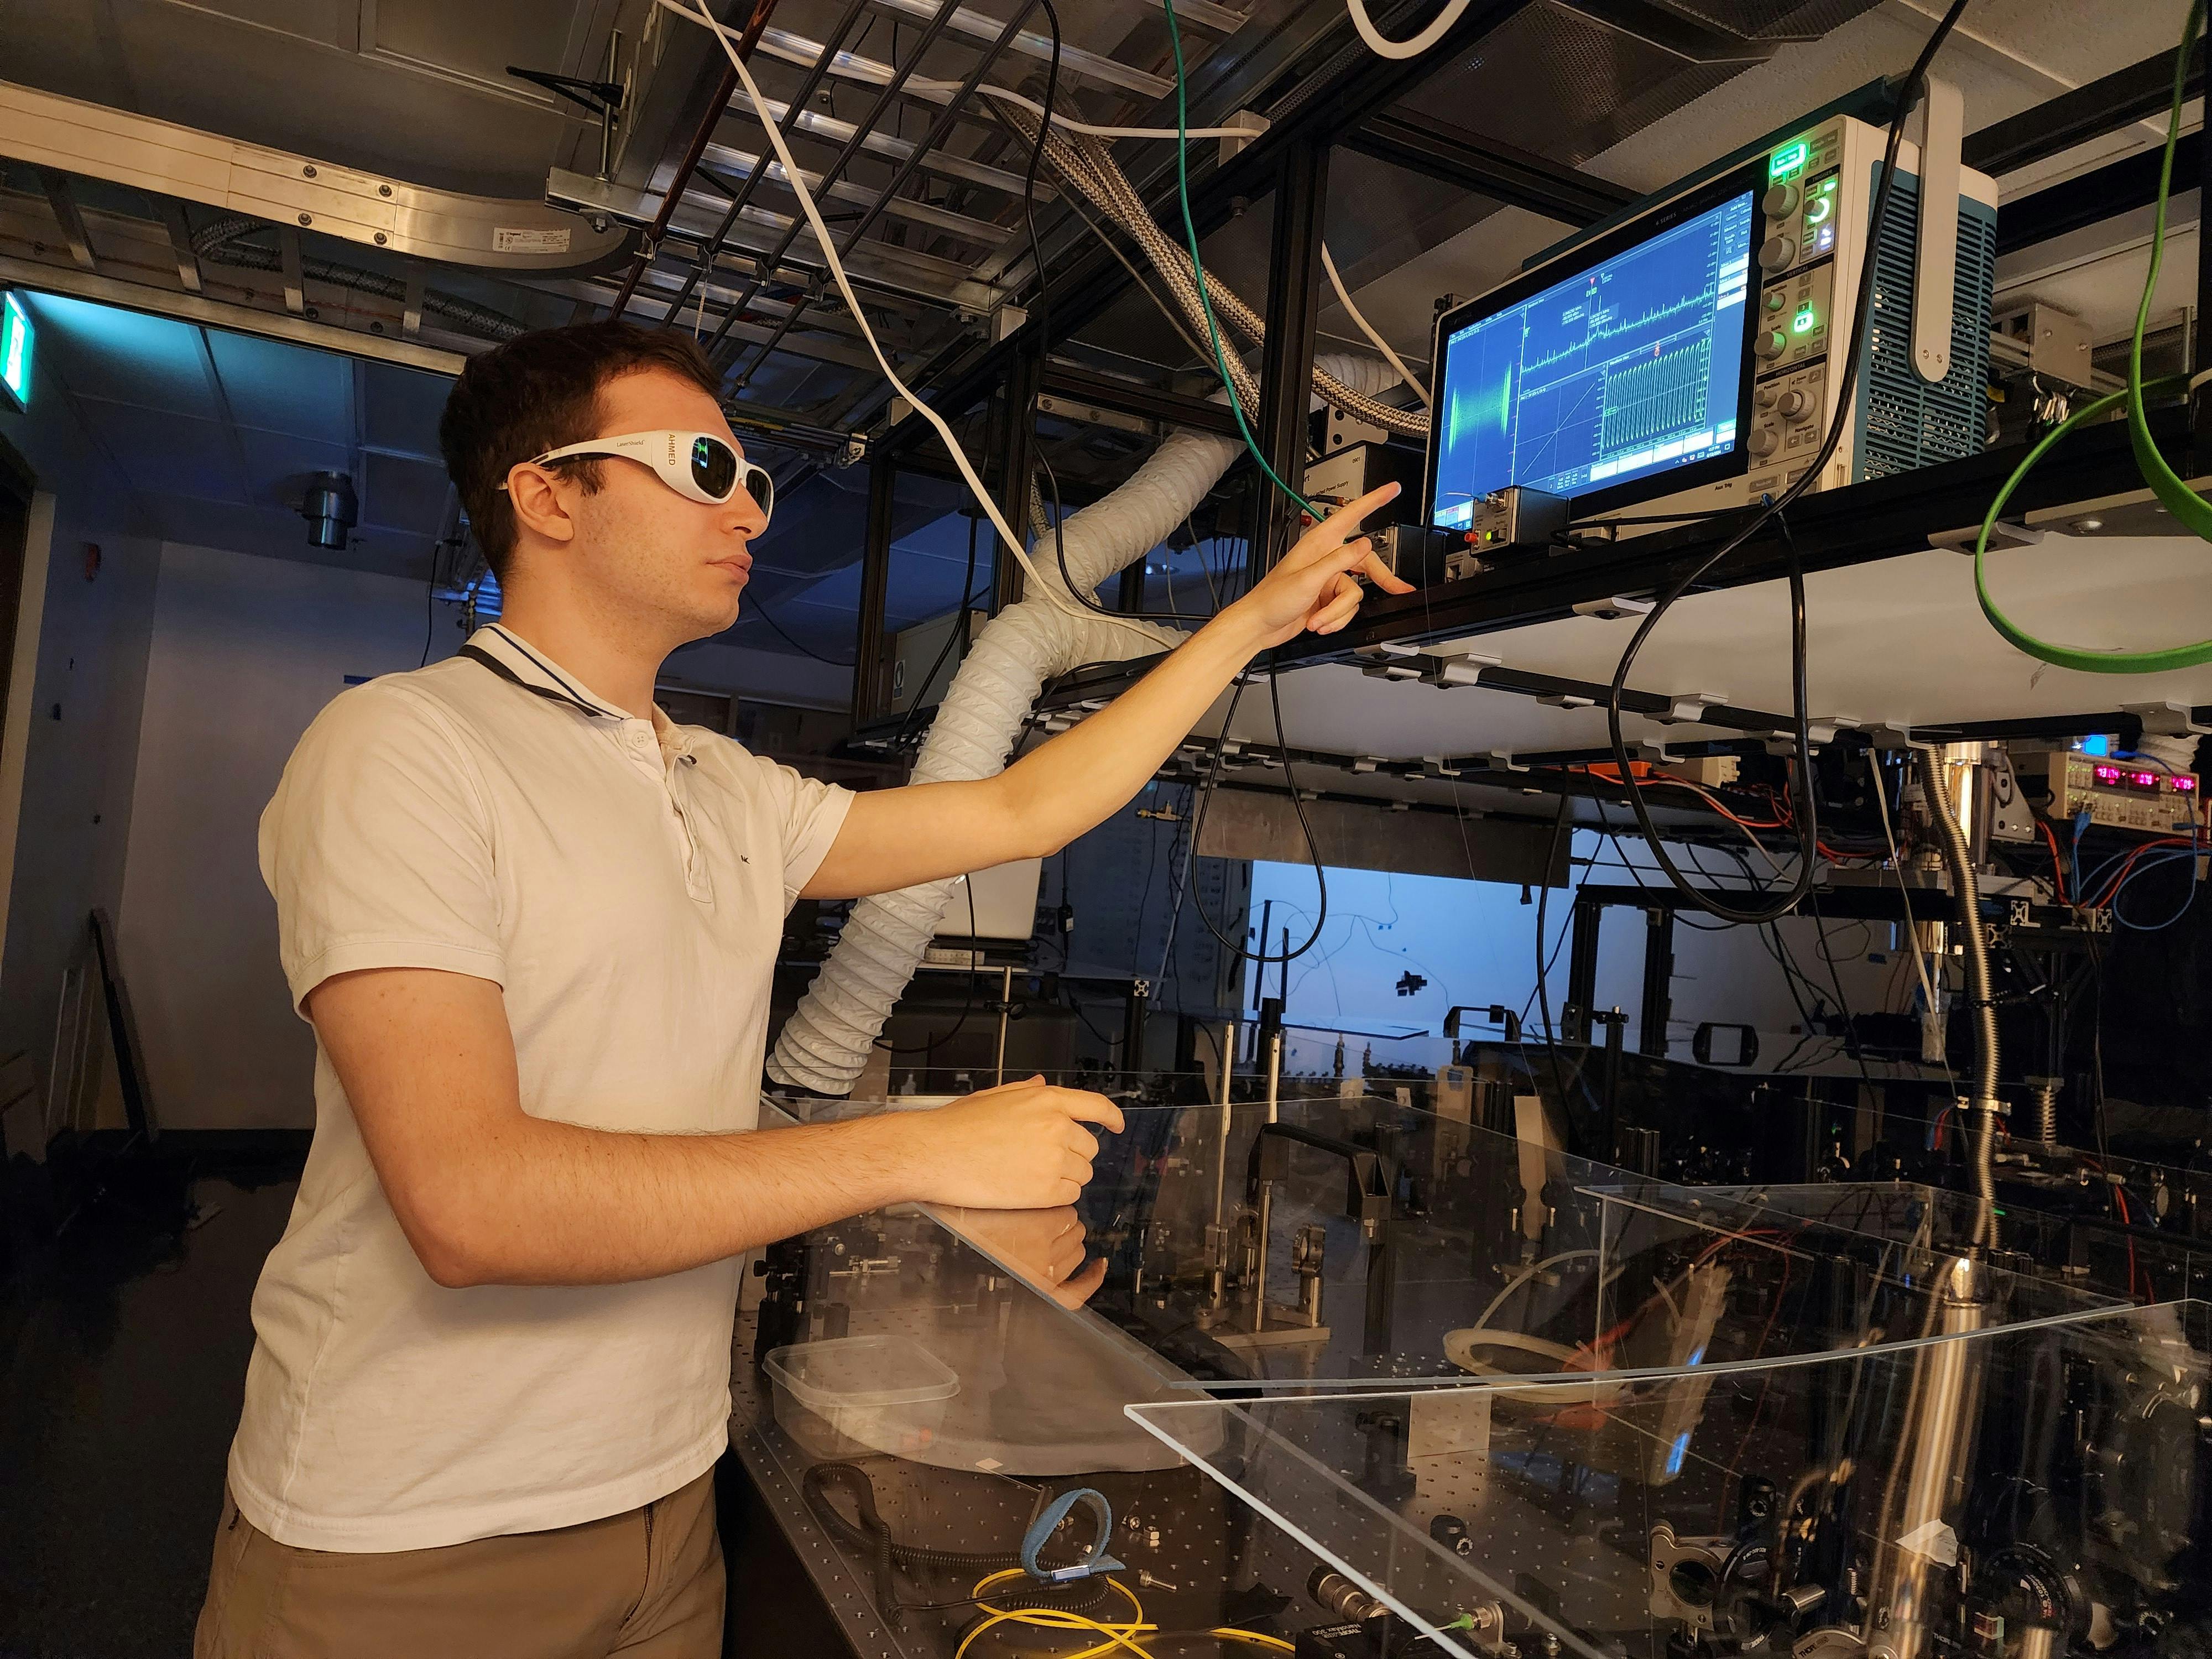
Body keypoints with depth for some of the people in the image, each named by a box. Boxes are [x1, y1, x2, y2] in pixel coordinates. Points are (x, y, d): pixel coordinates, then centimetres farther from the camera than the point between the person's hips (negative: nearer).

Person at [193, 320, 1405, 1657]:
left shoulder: (736, 795, 6)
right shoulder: (403, 746, -16)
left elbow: (1019, 810, 11)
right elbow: (469, 1199, -26)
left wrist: (1253, 622, 12)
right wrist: (925, 1153, -25)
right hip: (406, 1550, -6)